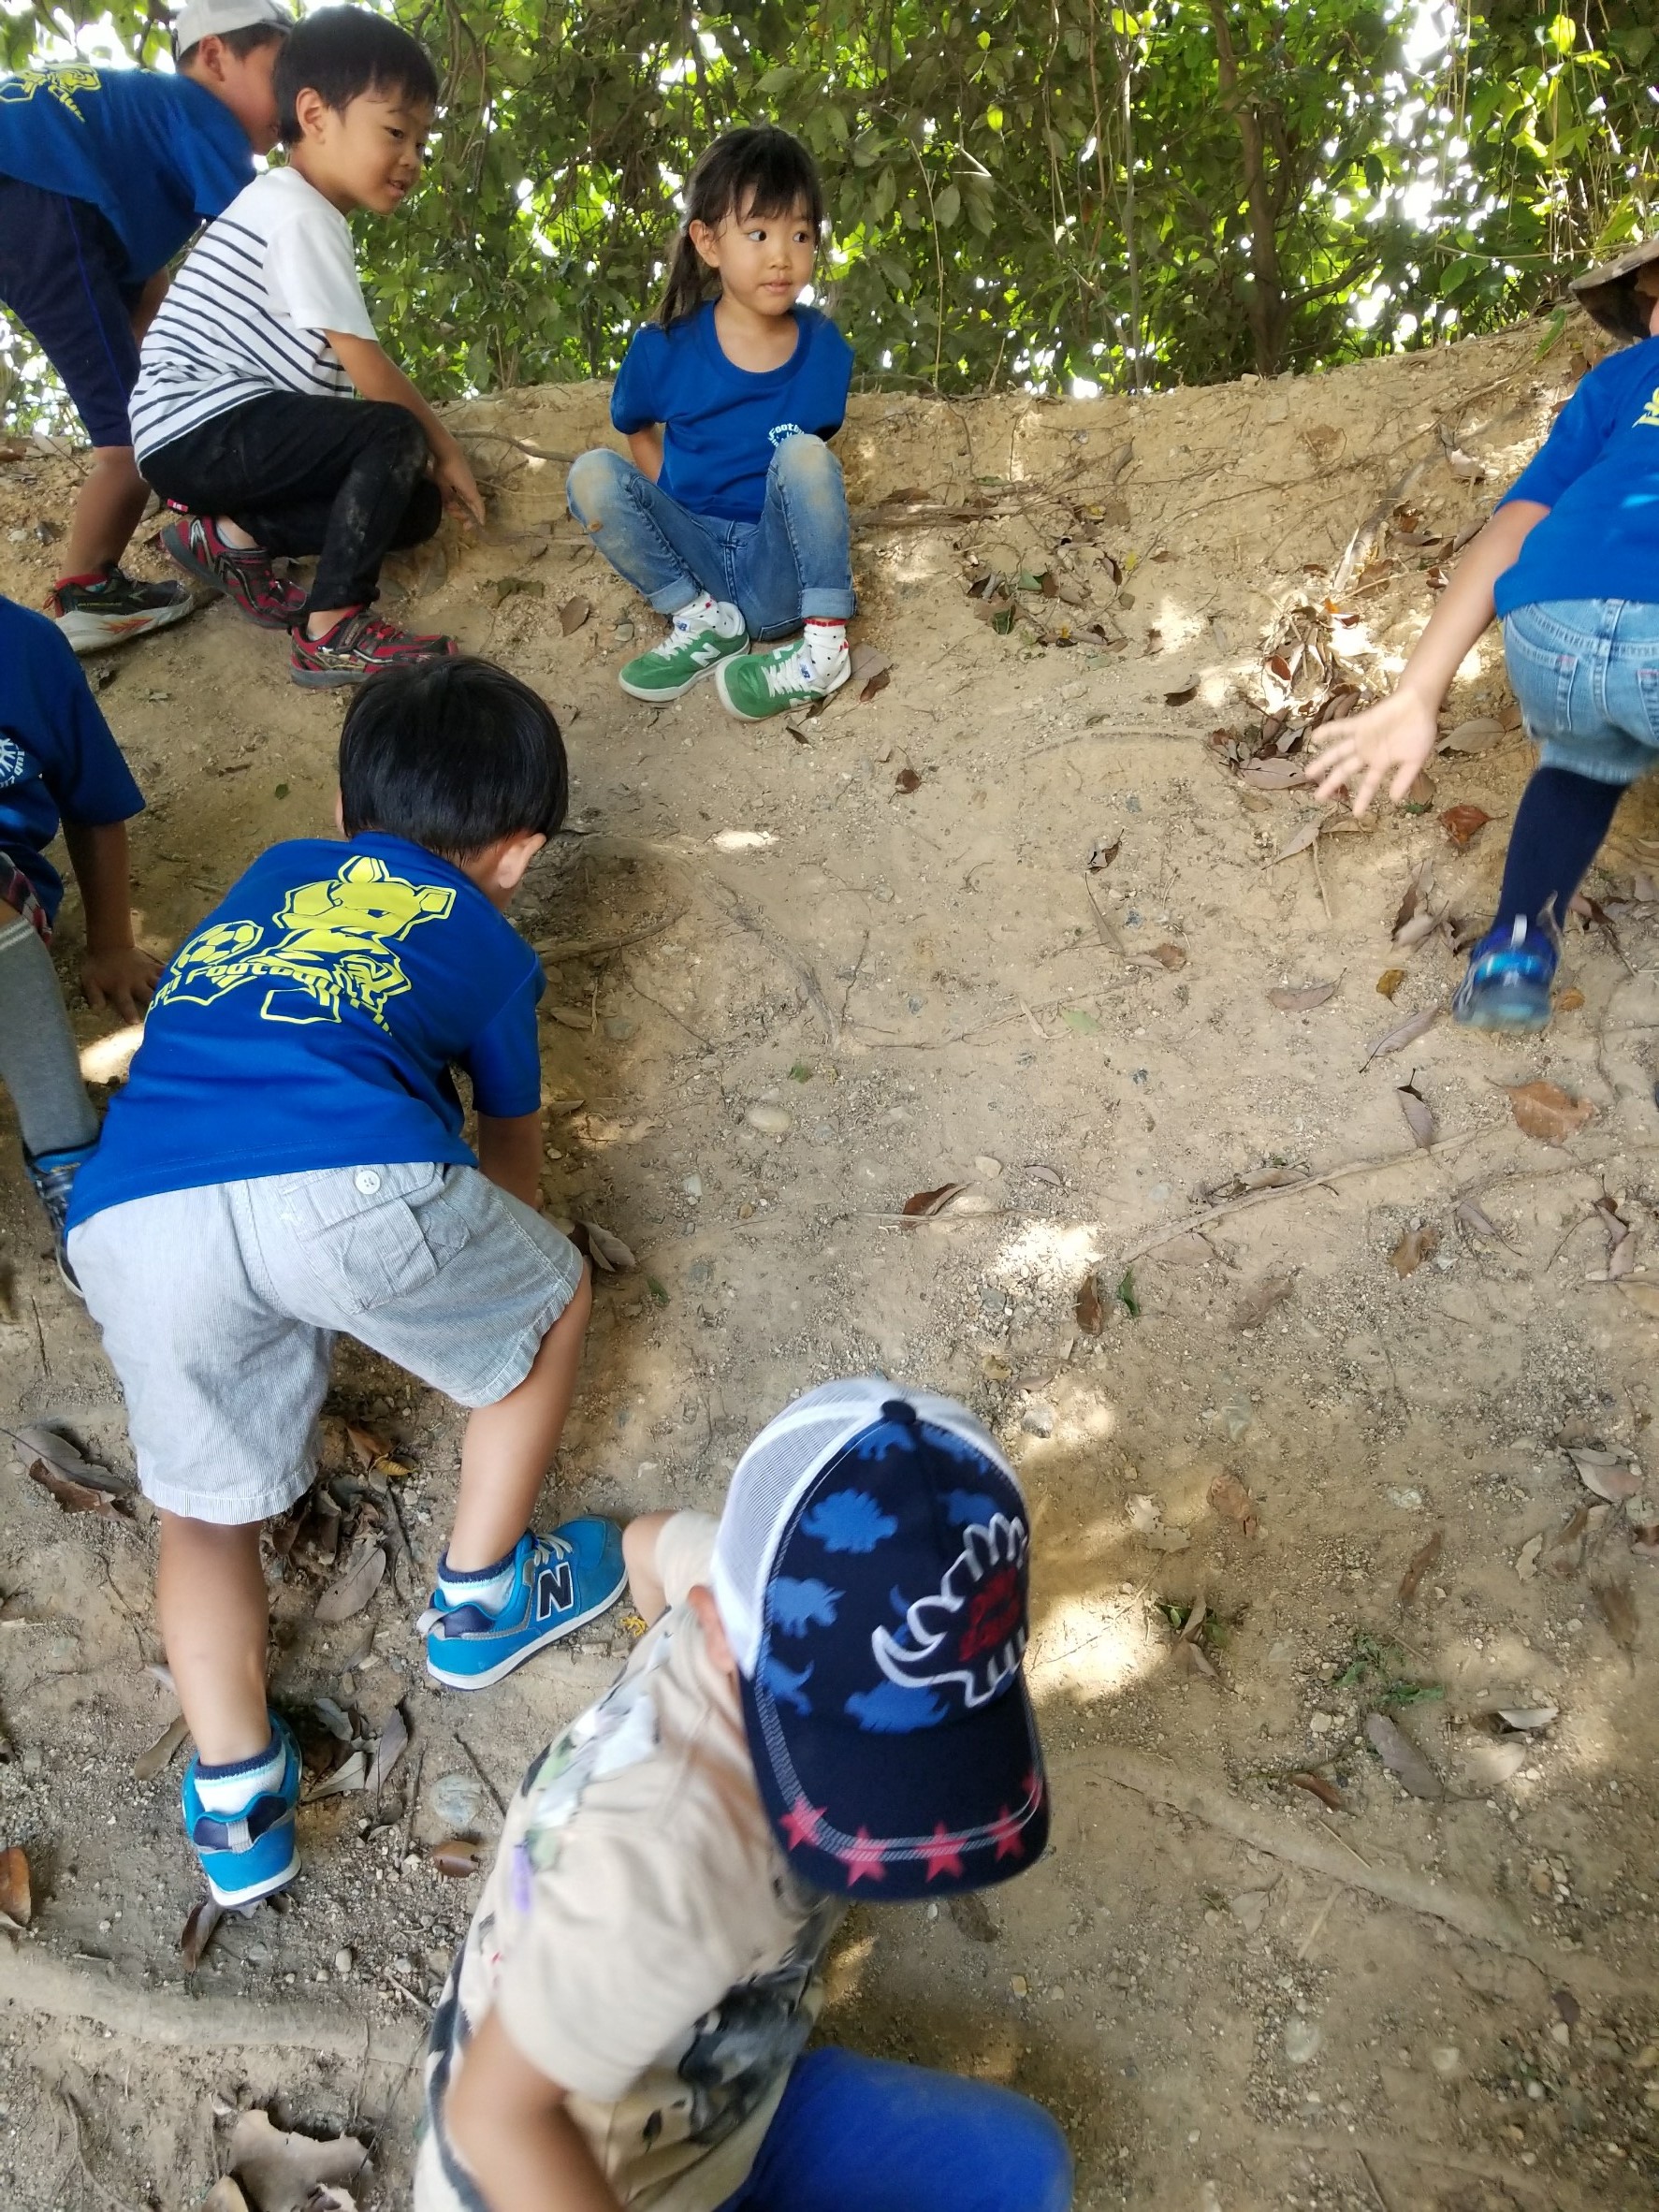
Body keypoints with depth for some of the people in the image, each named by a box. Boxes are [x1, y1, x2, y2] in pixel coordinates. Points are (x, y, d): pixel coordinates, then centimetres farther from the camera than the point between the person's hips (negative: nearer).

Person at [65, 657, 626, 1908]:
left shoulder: (276, 873, 33)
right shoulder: (490, 947, 24)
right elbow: (512, 1142, 39)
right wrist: (483, 1272, 60)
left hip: (129, 1222, 4)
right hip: (348, 1184, -4)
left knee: (204, 1510, 27)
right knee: (554, 1304, 26)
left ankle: (236, 1802, 20)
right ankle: (483, 1602, 36)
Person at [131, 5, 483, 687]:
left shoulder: (297, 211, 17)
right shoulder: (299, 215, -13)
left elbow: (338, 372, 12)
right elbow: (364, 367, -17)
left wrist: (426, 457, 5)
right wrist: (443, 446, -5)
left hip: (224, 430, 9)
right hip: (198, 430, -9)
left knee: (415, 506, 5)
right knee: (396, 437, -23)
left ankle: (231, 533, 7)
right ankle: (330, 634, -22)